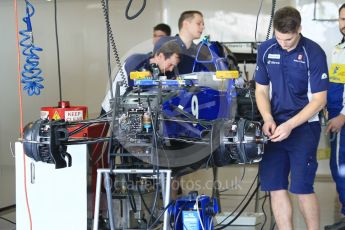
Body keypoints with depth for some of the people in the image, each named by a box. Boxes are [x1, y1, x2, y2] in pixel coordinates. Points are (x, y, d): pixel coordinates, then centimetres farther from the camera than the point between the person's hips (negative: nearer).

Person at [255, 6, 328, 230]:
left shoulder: (313, 53, -12)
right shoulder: (266, 50, 1)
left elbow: (319, 99, -11)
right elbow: (261, 89, 9)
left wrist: (290, 125, -19)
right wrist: (268, 119, -8)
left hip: (304, 127, -4)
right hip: (275, 128, 4)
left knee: (302, 188, -6)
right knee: (275, 187, 3)